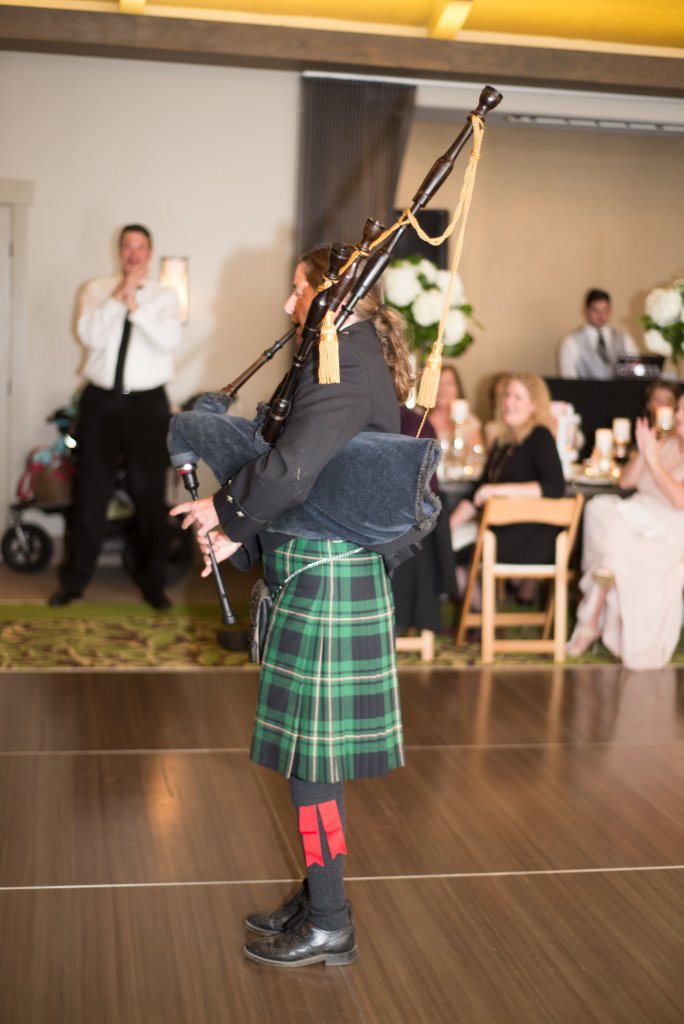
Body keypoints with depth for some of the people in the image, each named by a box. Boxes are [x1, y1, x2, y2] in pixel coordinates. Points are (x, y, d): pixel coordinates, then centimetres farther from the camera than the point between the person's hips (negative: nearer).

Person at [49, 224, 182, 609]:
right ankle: (75, 578, 18)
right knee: (91, 490, 6)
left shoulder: (165, 295, 4)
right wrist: (118, 297, -15)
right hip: (101, 400, 1)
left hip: (147, 403, -1)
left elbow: (170, 340, -13)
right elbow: (89, 334, -10)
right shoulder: (96, 290, 6)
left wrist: (136, 305, -19)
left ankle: (153, 582, 16)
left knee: (151, 494, 3)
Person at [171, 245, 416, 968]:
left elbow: (291, 468, -29)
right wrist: (242, 534, 8)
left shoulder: (344, 365, -17)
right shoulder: (358, 360, 15)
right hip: (318, 574, 10)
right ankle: (319, 899, 30)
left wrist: (224, 509, -12)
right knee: (309, 751, 17)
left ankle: (329, 927, 13)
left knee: (308, 754, 0)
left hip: (326, 582, -10)